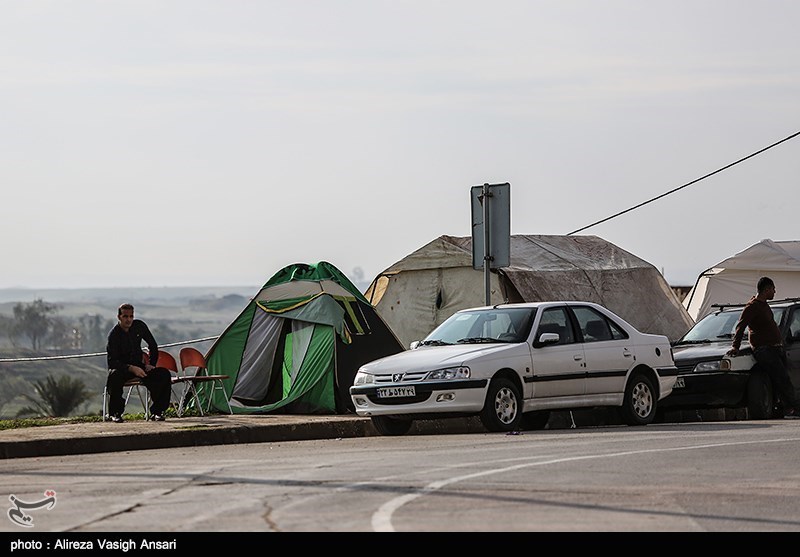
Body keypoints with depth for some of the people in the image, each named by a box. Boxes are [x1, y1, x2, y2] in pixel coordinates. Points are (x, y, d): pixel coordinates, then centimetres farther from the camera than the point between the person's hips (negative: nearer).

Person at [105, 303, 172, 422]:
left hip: (139, 366, 4)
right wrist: (131, 368, -33)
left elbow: (153, 346, 13)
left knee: (164, 374, -19)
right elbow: (111, 361, -21)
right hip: (122, 368, -4)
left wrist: (151, 364, 1)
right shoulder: (114, 335, -15)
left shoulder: (139, 326, -1)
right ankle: (116, 413, -23)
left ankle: (156, 411, -12)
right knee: (114, 376, -40)